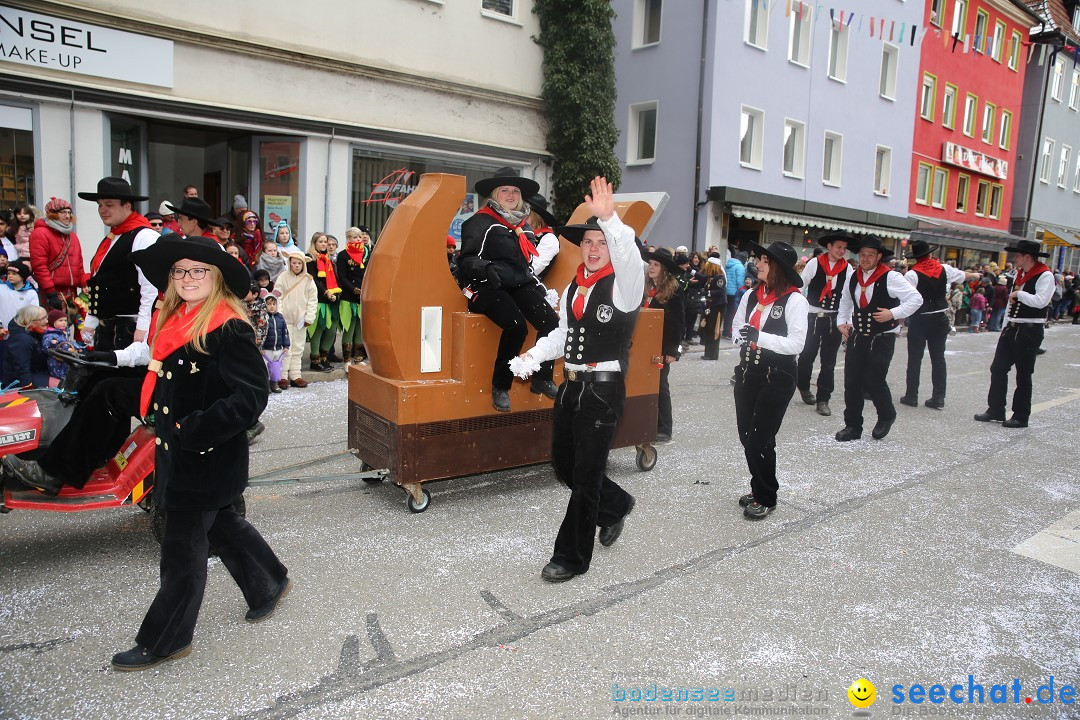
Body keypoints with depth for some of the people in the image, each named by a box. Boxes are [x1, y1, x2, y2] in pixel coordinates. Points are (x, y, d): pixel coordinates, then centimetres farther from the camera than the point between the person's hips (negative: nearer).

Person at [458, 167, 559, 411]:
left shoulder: (524, 225, 21)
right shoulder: (480, 222, -1)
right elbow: (467, 260, -7)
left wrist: (537, 284, 20)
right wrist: (486, 268, -27)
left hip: (519, 285, 6)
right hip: (487, 287, -6)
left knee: (551, 321, -19)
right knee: (516, 326, -31)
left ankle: (541, 380, -2)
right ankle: (500, 387, -13)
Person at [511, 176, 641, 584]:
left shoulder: (622, 284, -9)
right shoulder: (572, 288, 13)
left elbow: (630, 257, -31)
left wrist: (609, 219, -43)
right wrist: (534, 356, 2)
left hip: (603, 390, -7)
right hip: (570, 386, 8)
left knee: (586, 474, 1)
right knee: (563, 465, 17)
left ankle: (571, 557, 17)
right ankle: (616, 506, 43)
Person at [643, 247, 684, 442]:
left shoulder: (674, 291, -9)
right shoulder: (647, 288, 8)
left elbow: (678, 322, -11)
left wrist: (672, 350, -14)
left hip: (663, 348, -6)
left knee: (660, 385, 1)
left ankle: (664, 429, 12)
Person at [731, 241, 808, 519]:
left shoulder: (795, 301, -13)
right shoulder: (750, 296, 5)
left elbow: (796, 343, -18)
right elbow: (736, 328, 16)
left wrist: (759, 336, -27)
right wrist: (742, 336, -5)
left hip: (778, 378, -6)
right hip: (748, 373, 6)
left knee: (760, 439, -3)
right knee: (746, 435, 12)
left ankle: (766, 498, 17)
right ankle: (759, 488, 33)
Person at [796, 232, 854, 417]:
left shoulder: (847, 268, 1)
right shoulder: (814, 263, -6)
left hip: (834, 319, 2)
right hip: (812, 317, -2)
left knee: (829, 361, 5)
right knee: (807, 355, 9)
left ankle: (823, 399, 12)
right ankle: (803, 387, 34)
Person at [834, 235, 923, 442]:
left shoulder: (890, 277, -12)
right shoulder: (854, 276, 6)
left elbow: (916, 299, -12)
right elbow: (846, 301, 22)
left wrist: (893, 313, -21)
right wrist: (841, 321, 11)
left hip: (882, 339, -5)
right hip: (857, 337, 5)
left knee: (874, 381, -7)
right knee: (852, 382, 3)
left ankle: (887, 416, 22)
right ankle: (852, 426, 15)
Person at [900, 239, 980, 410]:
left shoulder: (912, 274, -13)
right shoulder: (944, 269, 3)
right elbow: (963, 275, 23)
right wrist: (975, 275, 43)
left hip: (919, 320, -4)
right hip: (940, 319, 4)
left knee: (915, 358, 2)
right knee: (938, 357, 9)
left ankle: (911, 396, 6)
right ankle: (938, 398, 12)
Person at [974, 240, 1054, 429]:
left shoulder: (1045, 276, -13)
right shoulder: (1020, 274, 13)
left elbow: (1041, 301, -27)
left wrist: (1018, 294, -16)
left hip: (1030, 331, -8)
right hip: (1012, 328, 8)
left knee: (1023, 374, 1)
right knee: (998, 369, 8)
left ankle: (1021, 417, 11)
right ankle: (995, 410, 18)